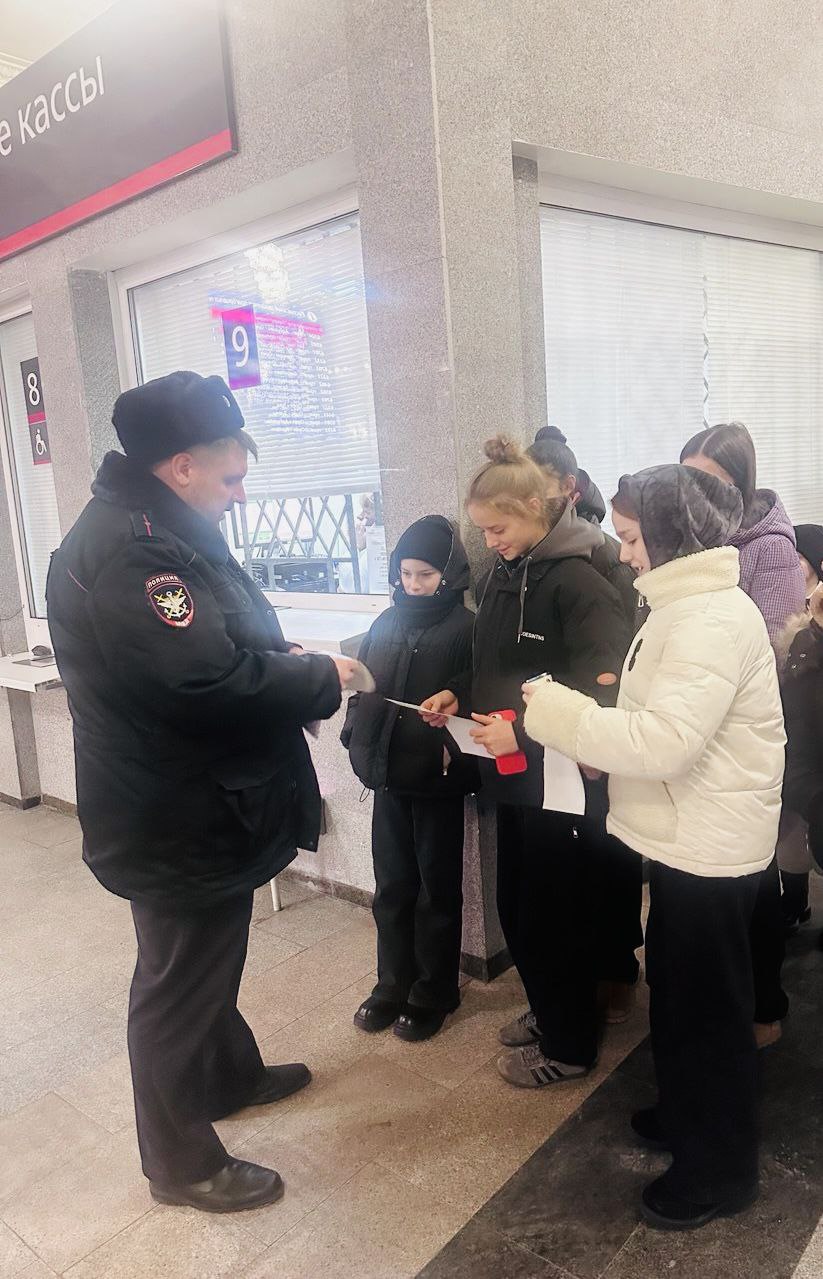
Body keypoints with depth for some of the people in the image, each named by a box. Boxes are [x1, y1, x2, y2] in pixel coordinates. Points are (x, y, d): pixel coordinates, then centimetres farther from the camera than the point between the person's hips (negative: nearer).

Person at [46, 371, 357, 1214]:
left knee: (208, 959, 28)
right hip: (173, 818, -11)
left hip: (199, 802, 11)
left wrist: (286, 661, 0)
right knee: (177, 985, 8)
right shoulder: (125, 550, -27)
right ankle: (181, 1163, 30)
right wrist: (322, 679, -19)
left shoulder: (156, 530, 9)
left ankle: (230, 1074, 51)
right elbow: (210, 683, -35)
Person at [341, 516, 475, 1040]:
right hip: (388, 774, 5)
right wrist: (358, 738, 3)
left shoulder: (466, 629, -10)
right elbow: (361, 685, 13)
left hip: (437, 779, -5)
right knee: (392, 886, 16)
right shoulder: (387, 623, 6)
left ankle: (433, 993, 27)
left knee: (437, 888, 11)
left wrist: (453, 749, -23)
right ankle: (393, 984, 32)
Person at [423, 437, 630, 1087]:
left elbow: (603, 689, -22)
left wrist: (523, 731, -24)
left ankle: (570, 1045, 28)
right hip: (514, 773, 8)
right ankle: (547, 1012, 41)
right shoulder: (504, 574, 7)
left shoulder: (578, 582, -17)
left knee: (555, 913, 7)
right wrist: (458, 697, 2)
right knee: (516, 906, 18)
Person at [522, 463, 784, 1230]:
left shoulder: (714, 619, -23)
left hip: (710, 845, -10)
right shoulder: (686, 604, 10)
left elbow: (663, 739, -31)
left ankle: (719, 1169, 26)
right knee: (675, 988, 23)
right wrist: (596, 741, 0)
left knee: (705, 1004, 7)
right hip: (686, 835, 10)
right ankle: (684, 1115, 43)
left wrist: (553, 708, -22)